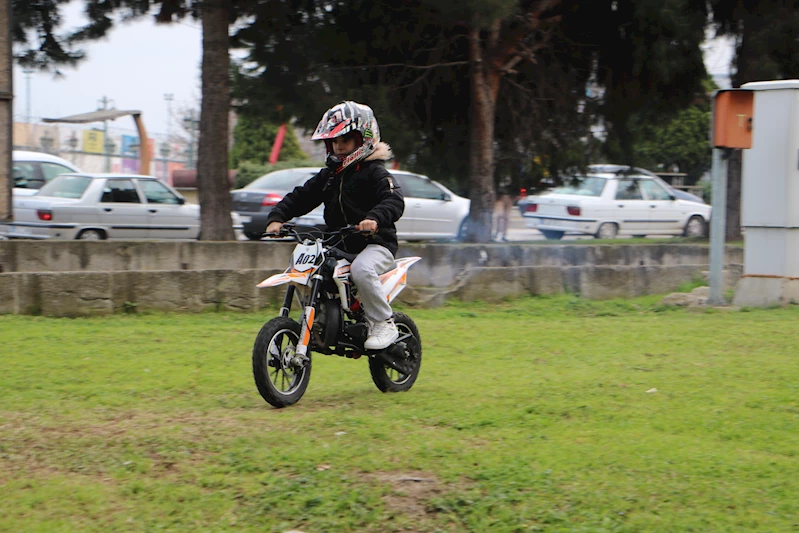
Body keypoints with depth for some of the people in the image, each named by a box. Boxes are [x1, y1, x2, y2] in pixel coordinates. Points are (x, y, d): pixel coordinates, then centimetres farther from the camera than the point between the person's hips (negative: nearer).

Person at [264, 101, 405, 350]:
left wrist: (375, 218, -42)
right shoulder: (328, 176, 17)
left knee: (361, 270, -37)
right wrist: (277, 217, -3)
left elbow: (394, 200, -21)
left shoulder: (374, 173, -5)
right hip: (338, 246, 7)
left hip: (376, 244, -7)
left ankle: (384, 324, -20)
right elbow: (301, 197, 15)